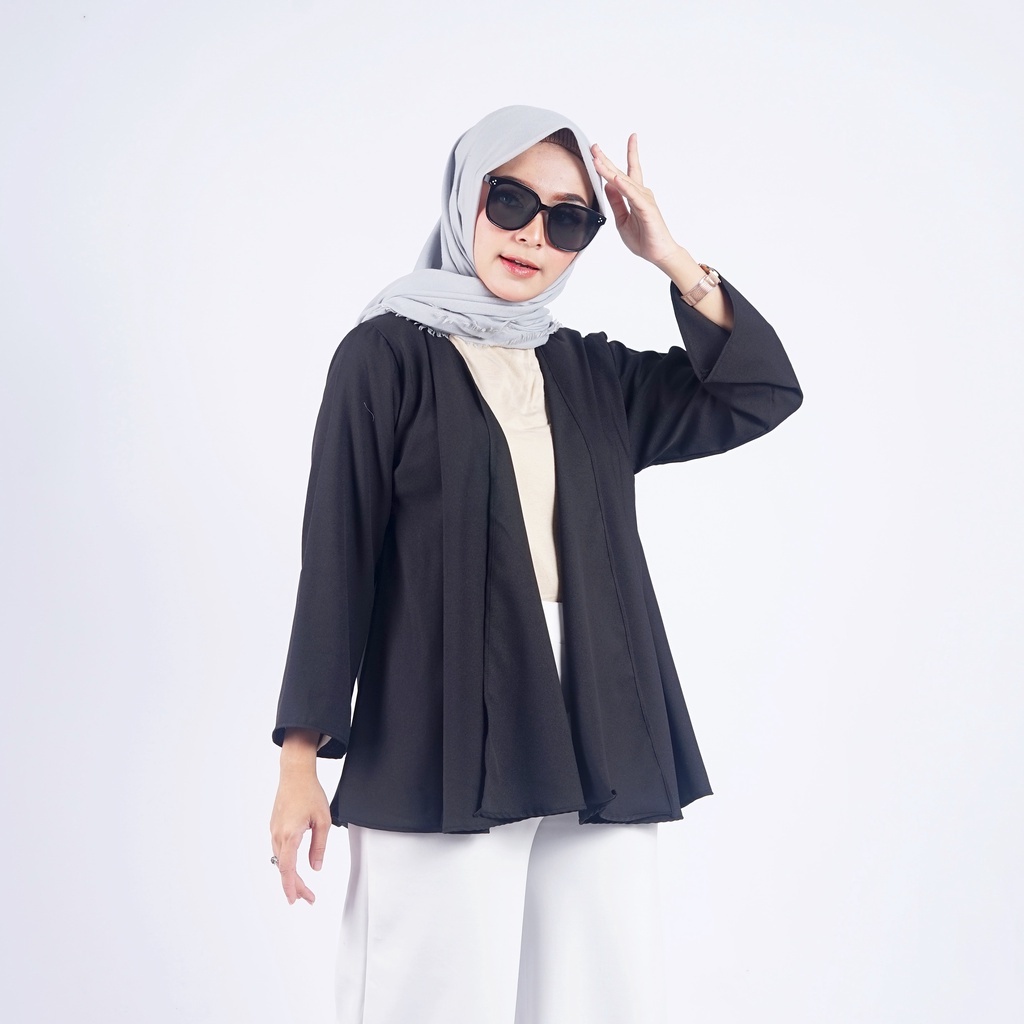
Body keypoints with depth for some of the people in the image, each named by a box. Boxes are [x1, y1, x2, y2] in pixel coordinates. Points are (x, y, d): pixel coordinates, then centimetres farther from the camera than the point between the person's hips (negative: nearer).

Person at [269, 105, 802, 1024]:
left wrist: (671, 258, 5)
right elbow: (336, 557, -2)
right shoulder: (387, 354, 3)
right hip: (443, 748, -4)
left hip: (599, 755, 5)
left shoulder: (594, 376, 16)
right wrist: (302, 759, -7)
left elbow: (763, 391, 12)